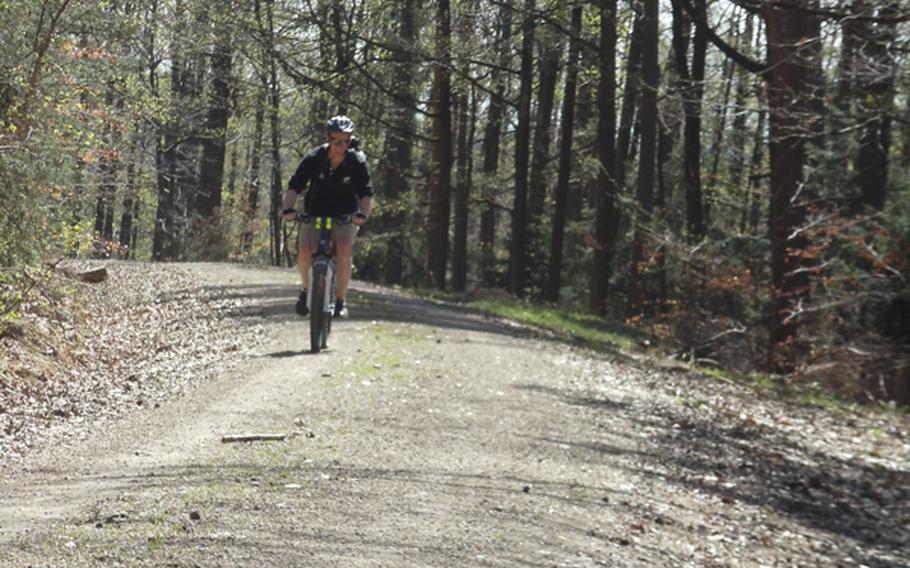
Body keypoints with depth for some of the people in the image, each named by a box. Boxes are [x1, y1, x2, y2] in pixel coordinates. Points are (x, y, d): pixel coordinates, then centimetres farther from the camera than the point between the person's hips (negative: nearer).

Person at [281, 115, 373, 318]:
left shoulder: (357, 161, -14)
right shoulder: (314, 159, -14)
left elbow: (366, 193, -19)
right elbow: (294, 186, -17)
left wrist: (363, 213, -39)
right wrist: (288, 208, -35)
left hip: (345, 215, -1)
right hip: (315, 213, 1)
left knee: (344, 249, -27)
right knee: (304, 251, -22)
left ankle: (340, 301, -17)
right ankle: (306, 289, 8)